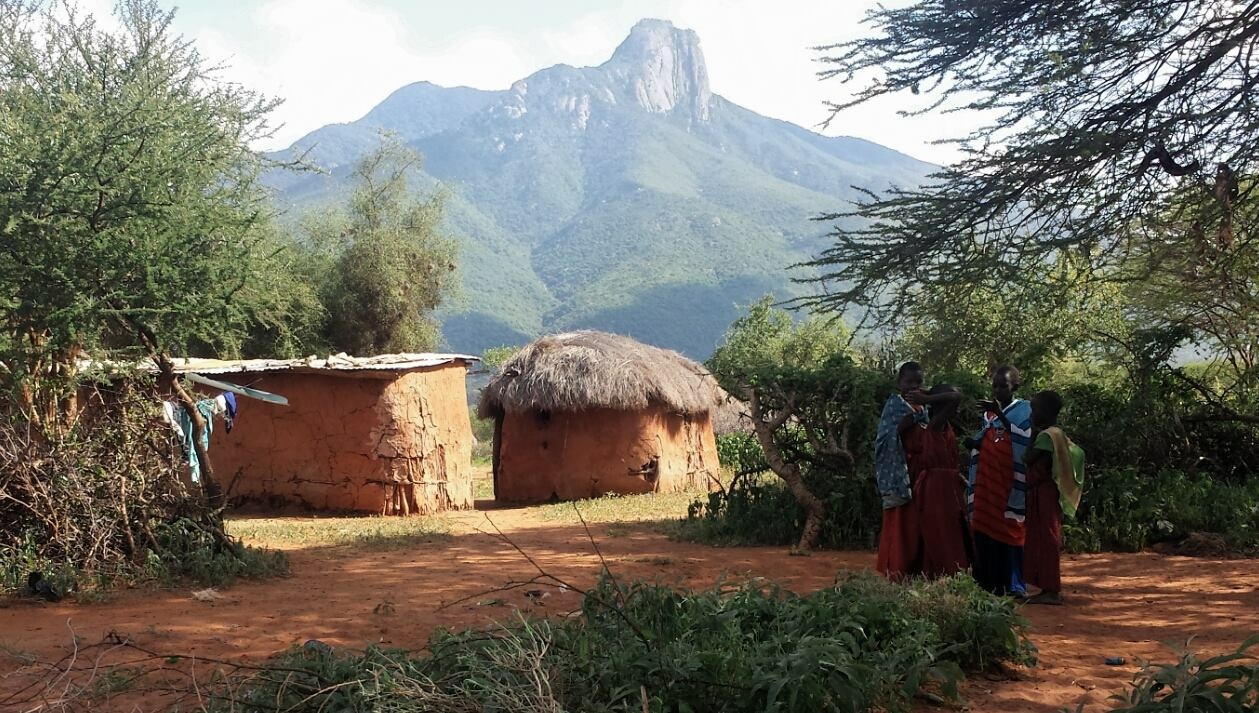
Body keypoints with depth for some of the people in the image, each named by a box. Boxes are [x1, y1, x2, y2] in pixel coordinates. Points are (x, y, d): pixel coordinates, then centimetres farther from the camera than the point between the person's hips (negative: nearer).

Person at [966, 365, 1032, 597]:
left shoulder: (1023, 410, -1)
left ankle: (1013, 585, -2)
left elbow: (1023, 439, -17)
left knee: (1009, 532, -7)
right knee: (984, 533, 2)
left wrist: (999, 415, -25)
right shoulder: (989, 411, 15)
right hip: (986, 484, 5)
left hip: (1009, 483, -5)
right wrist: (974, 443, 0)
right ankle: (988, 584, 7)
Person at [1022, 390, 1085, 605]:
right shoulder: (1056, 434, 16)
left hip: (1044, 492, -10)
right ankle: (1049, 588, 16)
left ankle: (1051, 590, -6)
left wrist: (1033, 434, -9)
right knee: (1043, 539, 12)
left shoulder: (1047, 435, -15)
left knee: (1047, 539, -8)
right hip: (1044, 493, 10)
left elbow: (1028, 458, -18)